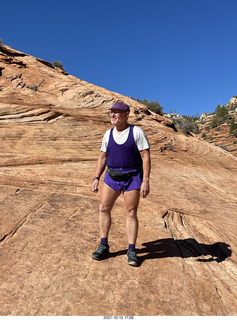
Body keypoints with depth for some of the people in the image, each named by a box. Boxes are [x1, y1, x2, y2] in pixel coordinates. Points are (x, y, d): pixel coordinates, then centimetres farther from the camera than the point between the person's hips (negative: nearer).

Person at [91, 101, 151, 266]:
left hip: (133, 178, -4)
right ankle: (104, 246, 17)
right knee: (104, 208, 2)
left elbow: (146, 157, -11)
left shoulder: (137, 132, -8)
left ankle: (131, 251, 15)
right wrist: (96, 178, 3)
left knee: (131, 213, 1)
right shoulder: (108, 134, 5)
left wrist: (146, 181, -17)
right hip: (112, 177, 4)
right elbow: (102, 158, 10)